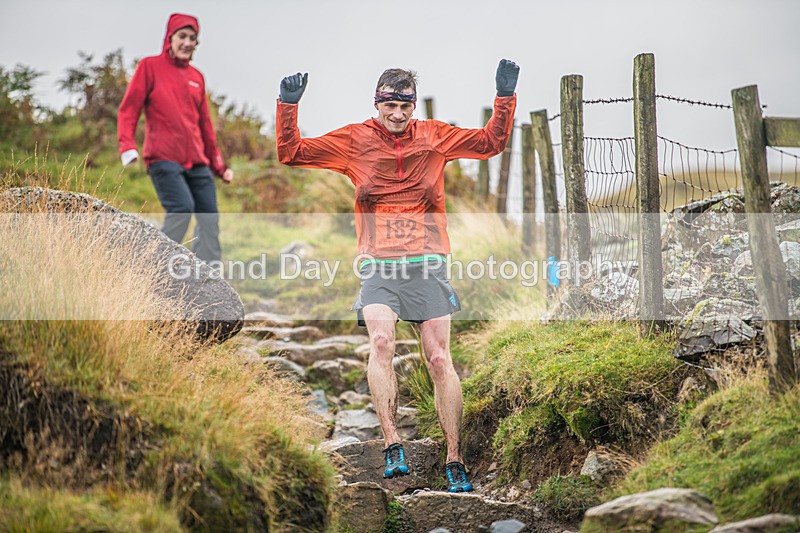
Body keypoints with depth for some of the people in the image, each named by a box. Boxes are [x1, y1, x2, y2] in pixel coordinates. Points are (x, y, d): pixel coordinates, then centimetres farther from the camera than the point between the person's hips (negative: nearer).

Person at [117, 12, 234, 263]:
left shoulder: (196, 77, 17)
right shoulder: (150, 66, 3)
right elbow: (129, 109, -2)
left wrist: (218, 164, 21)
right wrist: (127, 146, -18)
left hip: (197, 162, 6)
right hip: (163, 158, -6)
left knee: (210, 219, -1)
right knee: (182, 208, -24)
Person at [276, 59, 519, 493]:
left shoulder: (434, 136, 10)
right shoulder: (354, 140, 7)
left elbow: (491, 141, 15)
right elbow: (291, 152, 6)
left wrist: (505, 96, 4)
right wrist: (288, 106, -6)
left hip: (427, 264, 1)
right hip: (379, 265, -1)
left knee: (439, 359, -3)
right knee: (380, 340, -25)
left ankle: (454, 461, 5)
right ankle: (392, 446, -23)